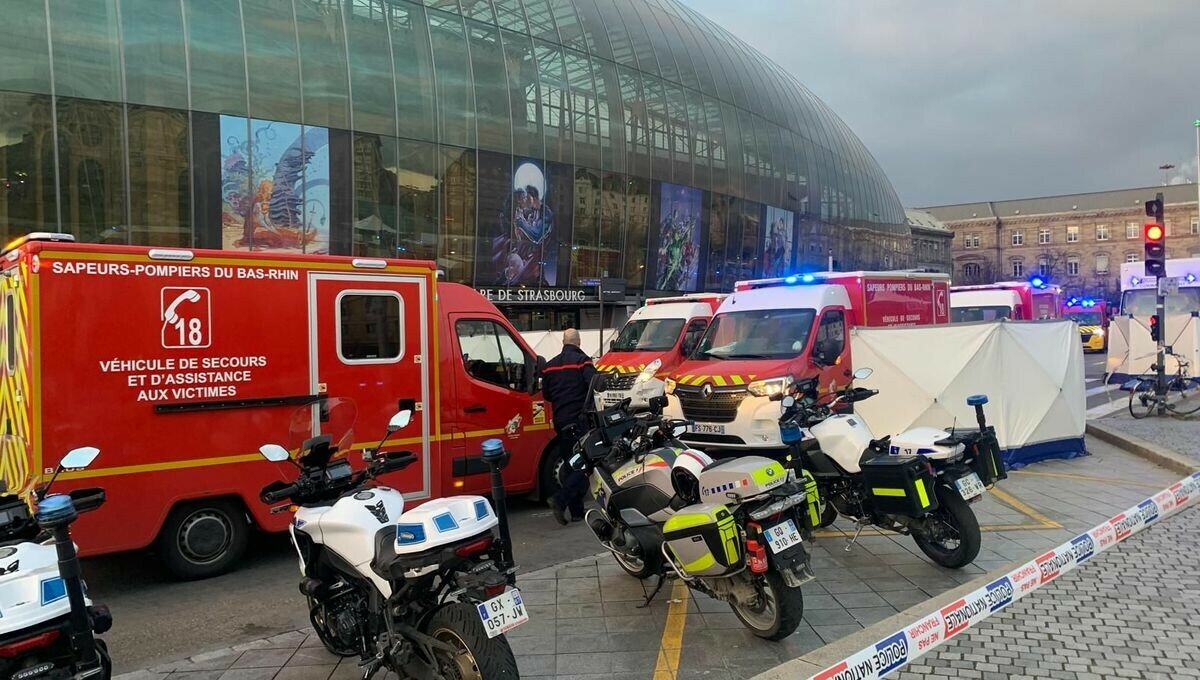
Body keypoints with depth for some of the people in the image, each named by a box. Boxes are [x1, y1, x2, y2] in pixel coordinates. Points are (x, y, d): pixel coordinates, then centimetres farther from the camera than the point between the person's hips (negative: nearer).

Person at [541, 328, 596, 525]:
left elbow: (546, 393, 16)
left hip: (560, 422, 6)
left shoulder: (550, 365, 11)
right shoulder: (582, 361, -7)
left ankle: (576, 512, 13)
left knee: (572, 464, 13)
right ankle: (560, 500, -21)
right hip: (579, 420, -6)